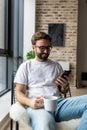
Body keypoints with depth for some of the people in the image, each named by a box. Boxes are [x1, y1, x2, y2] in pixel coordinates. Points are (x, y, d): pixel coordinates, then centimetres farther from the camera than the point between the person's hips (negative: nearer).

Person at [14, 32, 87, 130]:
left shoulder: (57, 66, 22)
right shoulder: (25, 66, 13)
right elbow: (19, 93, 6)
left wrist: (65, 87, 0)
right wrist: (30, 102, -17)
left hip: (59, 102, 5)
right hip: (38, 105, -5)